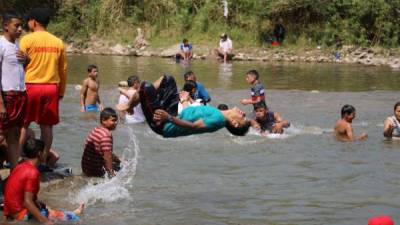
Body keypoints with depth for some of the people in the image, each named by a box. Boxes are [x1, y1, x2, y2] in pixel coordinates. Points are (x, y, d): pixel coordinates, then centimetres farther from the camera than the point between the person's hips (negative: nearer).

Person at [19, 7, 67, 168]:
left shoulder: (27, 40, -6)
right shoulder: (58, 42, 6)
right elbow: (63, 70, 11)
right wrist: (61, 92, 19)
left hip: (31, 86, -3)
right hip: (51, 87, 3)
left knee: (23, 125, 5)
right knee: (46, 126, 7)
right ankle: (43, 160, 10)